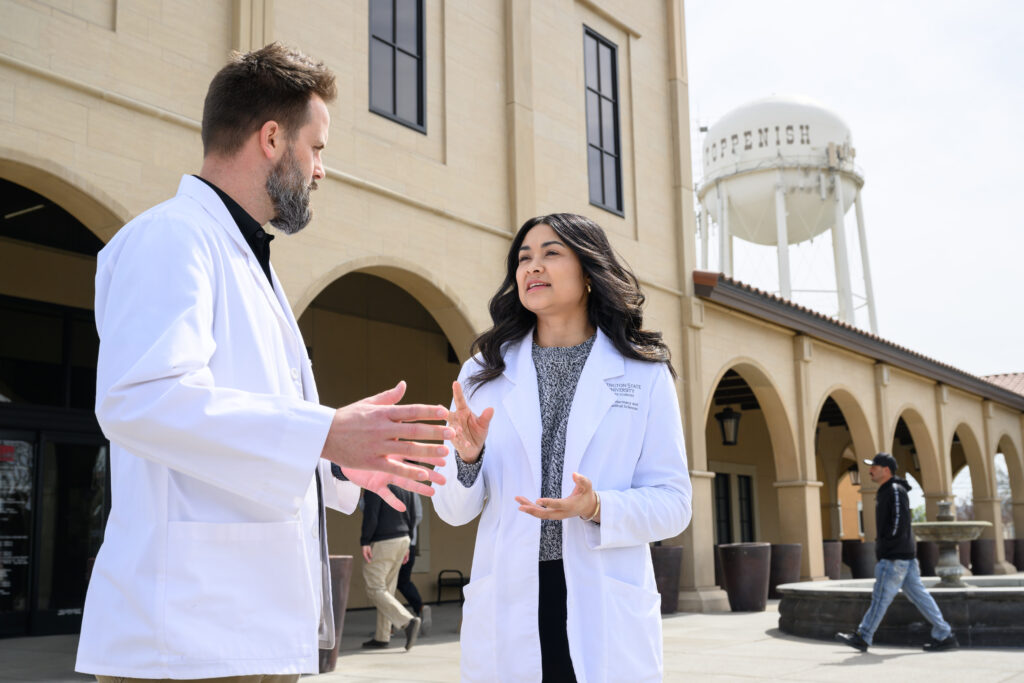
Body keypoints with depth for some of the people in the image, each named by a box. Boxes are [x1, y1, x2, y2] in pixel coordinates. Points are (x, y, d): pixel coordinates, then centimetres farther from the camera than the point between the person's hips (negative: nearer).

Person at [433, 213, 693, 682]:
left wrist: (597, 508, -17)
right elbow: (454, 510, 6)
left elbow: (672, 502, 0)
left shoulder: (645, 374, 2)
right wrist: (466, 458, -14)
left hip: (607, 611, -1)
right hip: (507, 612, 2)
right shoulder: (485, 373, 6)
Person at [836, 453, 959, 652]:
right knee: (918, 595, 9)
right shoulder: (885, 492, 19)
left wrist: (885, 547, -16)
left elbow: (900, 521, -20)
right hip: (905, 556, 10)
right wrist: (882, 548, 15)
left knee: (880, 597, -4)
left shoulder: (895, 490, -12)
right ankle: (945, 635, 10)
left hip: (895, 557, -10)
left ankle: (862, 637, 1)